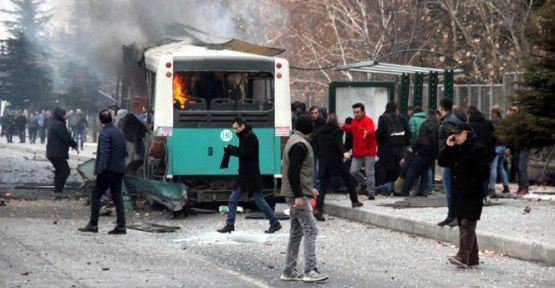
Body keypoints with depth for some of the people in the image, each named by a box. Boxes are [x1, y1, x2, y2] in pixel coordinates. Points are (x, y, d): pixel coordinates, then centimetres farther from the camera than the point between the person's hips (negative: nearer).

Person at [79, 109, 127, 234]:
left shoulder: (105, 134, -13)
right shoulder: (119, 133, 12)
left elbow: (104, 154, -19)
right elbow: (125, 152, 16)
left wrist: (100, 171, -19)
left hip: (108, 170, -8)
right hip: (119, 170, 8)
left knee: (96, 195, 1)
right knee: (117, 197, 9)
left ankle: (93, 224, 0)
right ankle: (121, 226, 5)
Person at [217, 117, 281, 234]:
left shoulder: (251, 137, -14)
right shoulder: (245, 137, 15)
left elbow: (246, 154, -22)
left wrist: (231, 150, -17)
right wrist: (231, 149, -2)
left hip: (252, 175, -9)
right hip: (244, 175, 9)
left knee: (259, 200, -2)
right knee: (233, 199, 5)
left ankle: (275, 223, 8)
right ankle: (230, 225, 7)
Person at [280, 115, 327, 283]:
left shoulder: (294, 141, 17)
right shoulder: (300, 145, -15)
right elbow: (293, 172, -23)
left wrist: (309, 189, 24)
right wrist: (298, 196, -23)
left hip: (295, 194, 11)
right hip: (298, 195, -11)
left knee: (296, 231, 13)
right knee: (310, 230, -11)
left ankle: (289, 272, 15)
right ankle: (310, 271, -14)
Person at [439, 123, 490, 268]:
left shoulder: (477, 149, -9)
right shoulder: (456, 149, 18)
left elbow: (484, 171, -15)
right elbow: (442, 162, 17)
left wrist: (470, 186, -19)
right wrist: (447, 147, 3)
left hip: (471, 196, -9)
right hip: (458, 194, 9)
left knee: (467, 225, -15)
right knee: (463, 225, 11)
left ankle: (463, 257, -23)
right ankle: (472, 258, 16)